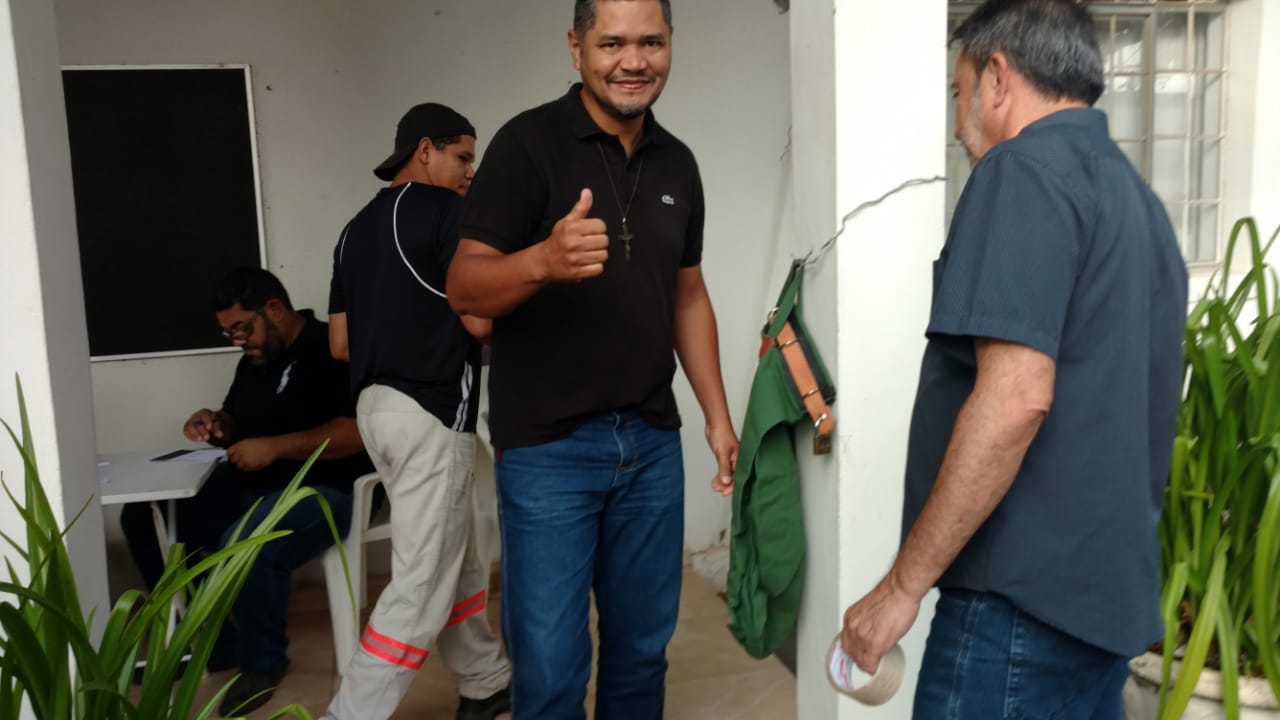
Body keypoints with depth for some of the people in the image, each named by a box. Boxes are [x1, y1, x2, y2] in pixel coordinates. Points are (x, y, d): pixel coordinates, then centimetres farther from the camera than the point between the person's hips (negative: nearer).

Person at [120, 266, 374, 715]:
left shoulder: (332, 349, -12)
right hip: (249, 484, 9)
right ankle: (209, 643, 8)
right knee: (144, 518, -2)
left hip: (323, 487, -9)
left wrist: (277, 447, -24)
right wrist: (215, 424, 3)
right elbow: (238, 424, 27)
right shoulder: (255, 360, 15)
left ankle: (263, 661, -8)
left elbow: (359, 431, -23)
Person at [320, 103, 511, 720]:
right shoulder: (444, 209, -8)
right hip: (433, 412, -9)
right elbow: (480, 318, -17)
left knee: (459, 559, 20)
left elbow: (340, 342, 15)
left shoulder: (357, 226, 16)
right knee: (422, 583, -3)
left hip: (377, 404, 9)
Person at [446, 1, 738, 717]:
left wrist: (719, 415, 12)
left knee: (643, 647, 15)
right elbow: (464, 287, -13)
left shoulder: (677, 163, 9)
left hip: (652, 442, 5)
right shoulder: (529, 142, -8)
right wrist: (543, 260, -33)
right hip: (548, 447, -5)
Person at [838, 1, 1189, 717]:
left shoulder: (1026, 170, -13)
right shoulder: (1141, 198, 16)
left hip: (1027, 595, -9)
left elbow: (1016, 397, -24)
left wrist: (903, 585, -18)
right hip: (1113, 590, 9)